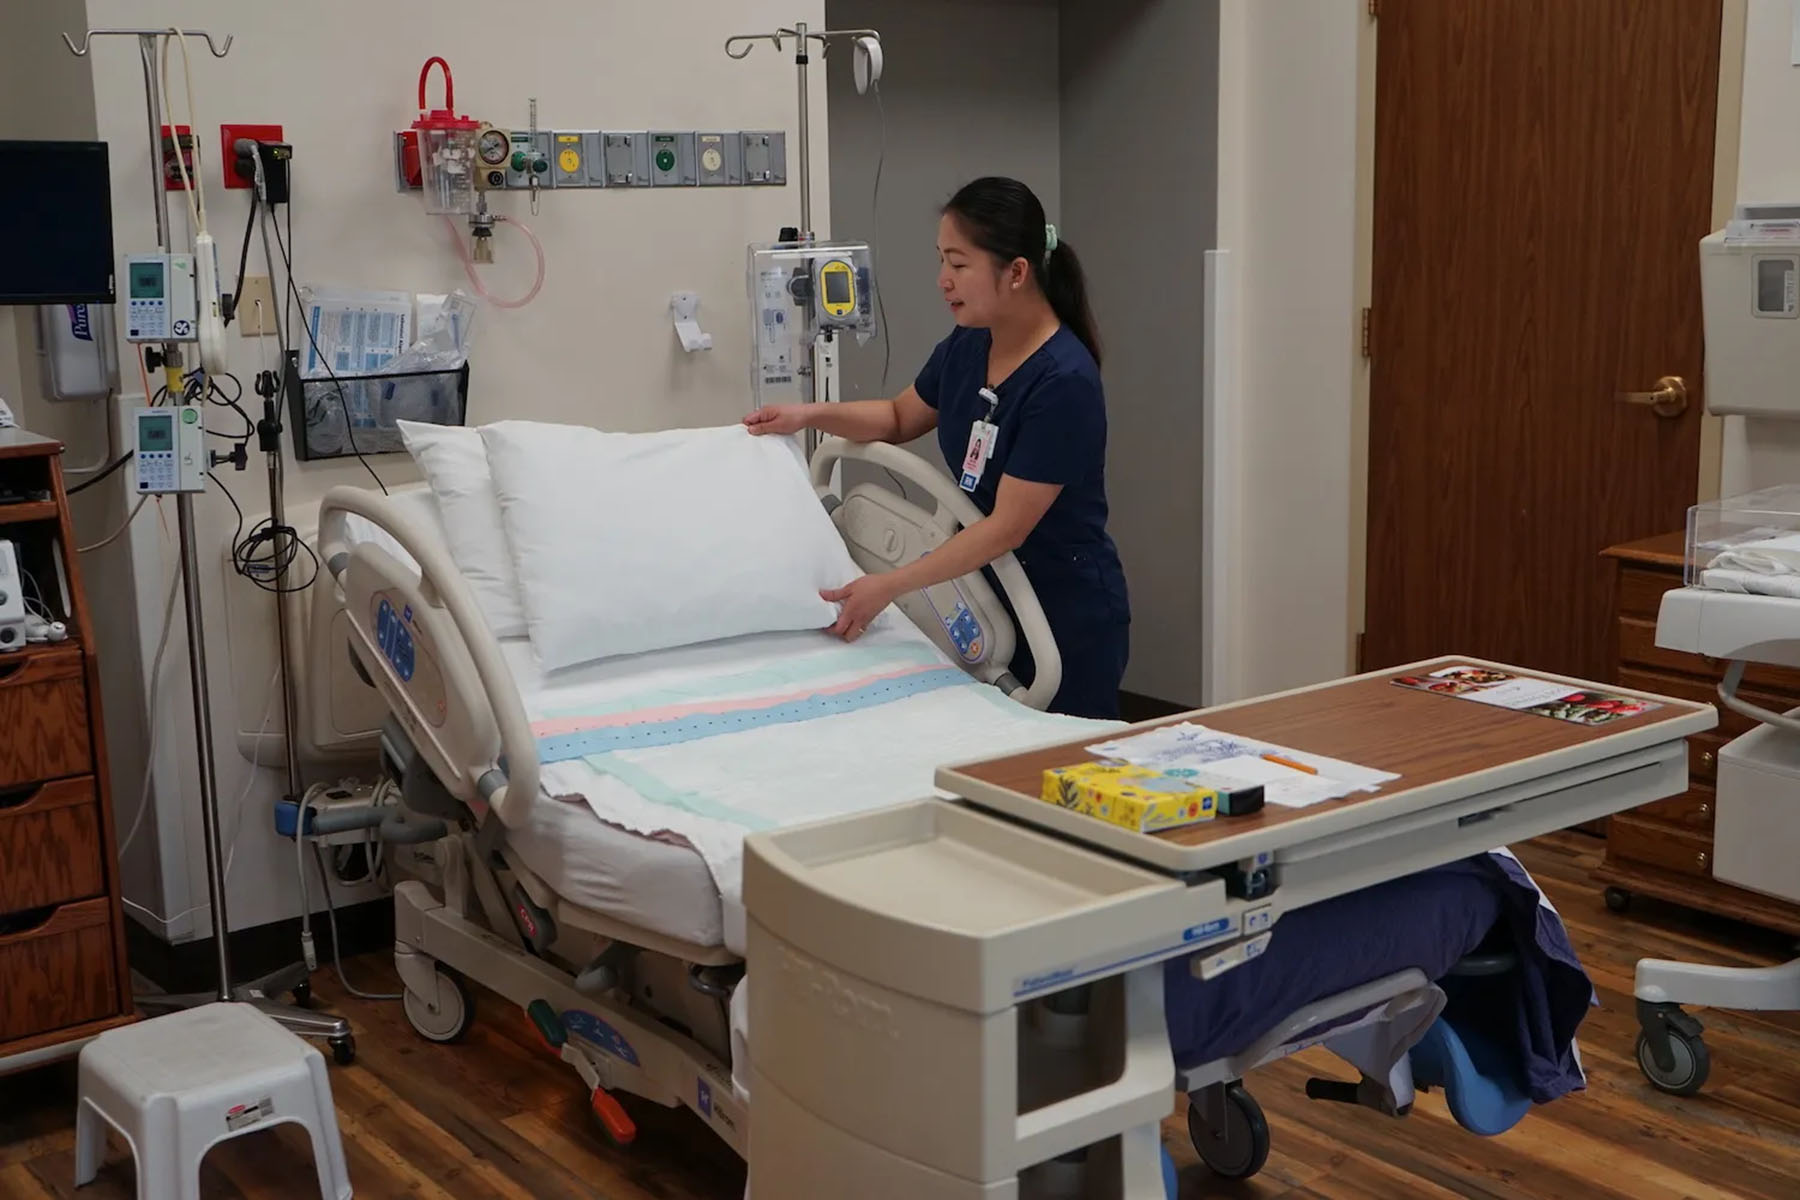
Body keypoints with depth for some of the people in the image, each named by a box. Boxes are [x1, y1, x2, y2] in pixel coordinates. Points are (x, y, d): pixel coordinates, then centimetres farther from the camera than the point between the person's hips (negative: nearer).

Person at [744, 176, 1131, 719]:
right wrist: (811, 415, 2)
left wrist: (887, 587, -23)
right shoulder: (966, 347, -1)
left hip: (1069, 619, -7)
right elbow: (902, 417, 18)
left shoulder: (1064, 381, -24)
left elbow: (1007, 527, -24)